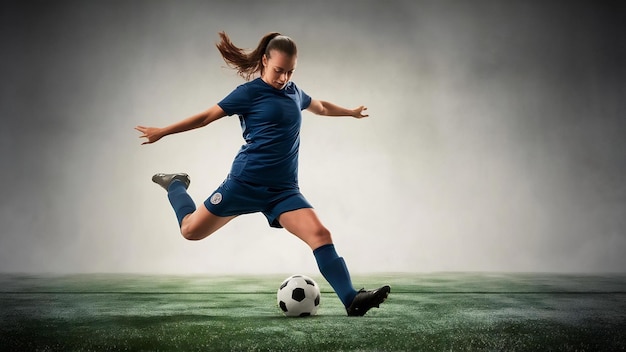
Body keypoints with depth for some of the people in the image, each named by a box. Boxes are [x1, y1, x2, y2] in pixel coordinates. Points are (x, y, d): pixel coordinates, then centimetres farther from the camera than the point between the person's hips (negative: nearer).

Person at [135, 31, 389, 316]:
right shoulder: (251, 92, -5)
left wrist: (351, 112, 48)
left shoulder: (294, 92, 12)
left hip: (283, 190, 4)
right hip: (245, 182, -4)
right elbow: (207, 116, 1)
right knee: (191, 230, 8)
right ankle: (176, 185, 38)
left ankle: (351, 300, -19)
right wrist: (162, 132, 4)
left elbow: (320, 107, 34)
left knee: (320, 234, -17)